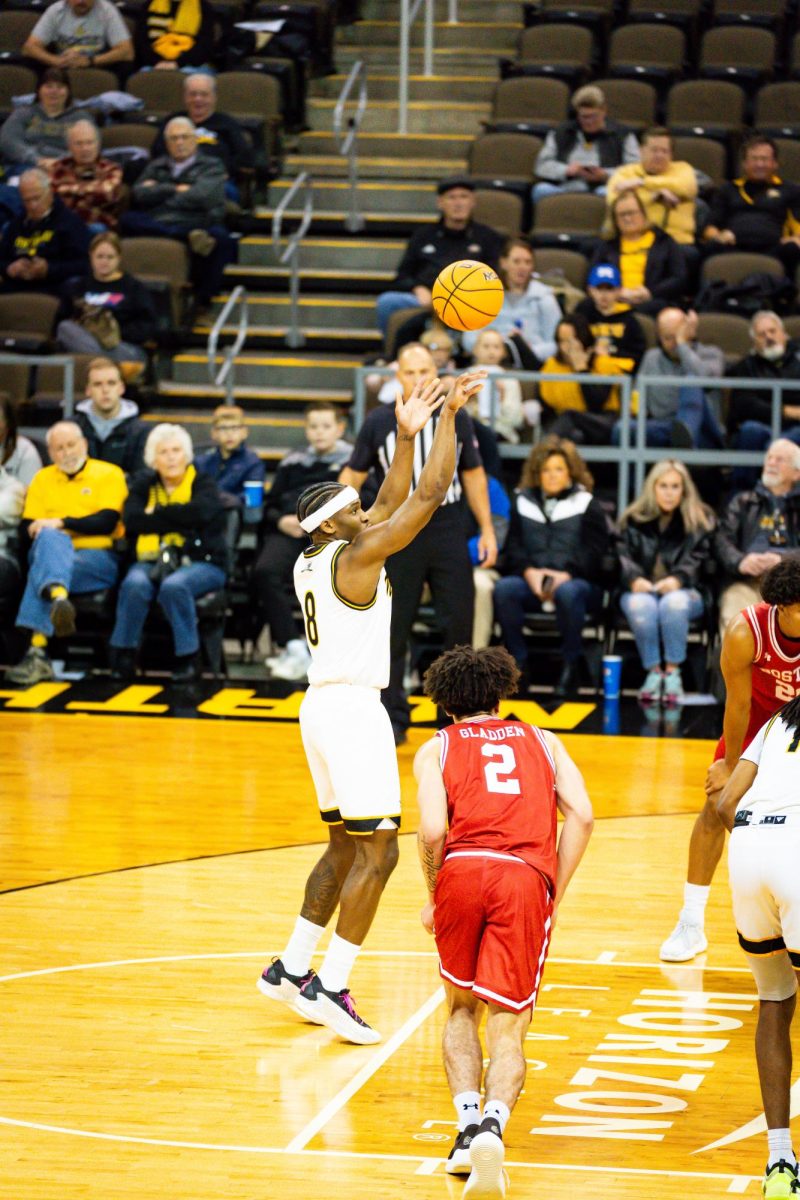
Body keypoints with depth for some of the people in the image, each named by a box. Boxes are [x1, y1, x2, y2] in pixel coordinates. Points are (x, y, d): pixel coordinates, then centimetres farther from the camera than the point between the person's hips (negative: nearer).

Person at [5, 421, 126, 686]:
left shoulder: (109, 474, 9)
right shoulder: (42, 479, 20)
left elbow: (107, 522, -5)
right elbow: (27, 528, 11)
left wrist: (61, 523, -12)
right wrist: (51, 531, -11)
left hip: (99, 560, -3)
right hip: (51, 554, 3)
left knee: (40, 573, -34)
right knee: (50, 539, -36)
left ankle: (37, 651, -49)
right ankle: (59, 598, -61)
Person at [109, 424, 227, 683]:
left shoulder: (203, 485, 7)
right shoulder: (143, 484, 15)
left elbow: (201, 512, -17)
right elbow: (131, 519, -5)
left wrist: (156, 515, -8)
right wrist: (177, 521, -10)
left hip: (200, 563, -2)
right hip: (152, 561, 2)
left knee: (174, 586, -36)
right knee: (135, 584, -33)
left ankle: (188, 659, -23)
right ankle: (123, 655, -22)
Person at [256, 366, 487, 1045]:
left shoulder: (314, 559, 11)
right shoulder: (354, 556, -14)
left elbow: (395, 502, 20)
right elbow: (431, 495, -15)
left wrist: (408, 435, 16)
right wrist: (448, 416, -9)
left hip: (325, 706, 10)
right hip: (352, 708, -10)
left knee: (346, 847, 18)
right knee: (376, 850, -8)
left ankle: (291, 969, 22)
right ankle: (329, 989, -10)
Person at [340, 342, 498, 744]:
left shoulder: (455, 418, 2)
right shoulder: (379, 421, -2)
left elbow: (473, 474, 10)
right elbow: (354, 474, 3)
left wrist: (487, 530, 8)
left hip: (448, 533, 1)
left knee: (459, 626, 2)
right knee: (391, 631, 3)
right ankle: (391, 719, 12)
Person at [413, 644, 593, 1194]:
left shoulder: (437, 748, 20)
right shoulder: (541, 741, 26)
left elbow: (433, 830, 2)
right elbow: (582, 814, 10)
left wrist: (434, 900, 16)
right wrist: (555, 894, 15)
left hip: (462, 870, 0)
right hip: (527, 879, 0)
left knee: (461, 1007, 22)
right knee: (507, 1028, 2)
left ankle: (468, 1123, 4)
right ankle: (493, 1124, -26)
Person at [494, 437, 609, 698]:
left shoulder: (587, 505, 11)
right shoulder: (522, 502, 18)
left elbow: (593, 552, 0)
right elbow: (513, 548, 9)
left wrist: (565, 575, -17)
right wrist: (529, 572, -12)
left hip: (576, 581, -2)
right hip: (531, 581, 2)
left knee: (569, 592, -39)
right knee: (504, 588, -31)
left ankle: (570, 666, -25)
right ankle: (518, 662, -20)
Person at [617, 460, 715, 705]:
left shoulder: (700, 521, 9)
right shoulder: (633, 520, 12)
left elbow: (697, 559, -2)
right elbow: (623, 556, 3)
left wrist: (678, 579, -22)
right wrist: (635, 579, -19)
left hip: (681, 591, -1)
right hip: (641, 591, 1)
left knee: (673, 602, -39)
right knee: (642, 605, -37)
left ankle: (673, 672, -27)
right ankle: (653, 672, -27)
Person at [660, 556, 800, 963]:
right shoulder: (745, 632, -34)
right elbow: (739, 703, -20)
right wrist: (730, 765, -9)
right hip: (759, 714, 0)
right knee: (718, 802, -5)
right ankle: (691, 925, 5)